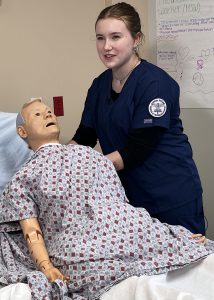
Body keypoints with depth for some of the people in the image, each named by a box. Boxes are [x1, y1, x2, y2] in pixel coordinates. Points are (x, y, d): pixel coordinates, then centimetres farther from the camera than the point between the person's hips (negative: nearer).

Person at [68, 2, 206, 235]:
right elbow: (84, 138, 7)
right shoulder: (99, 86, 6)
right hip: (127, 195, 6)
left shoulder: (155, 83, -16)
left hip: (171, 196, -6)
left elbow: (138, 149, -20)